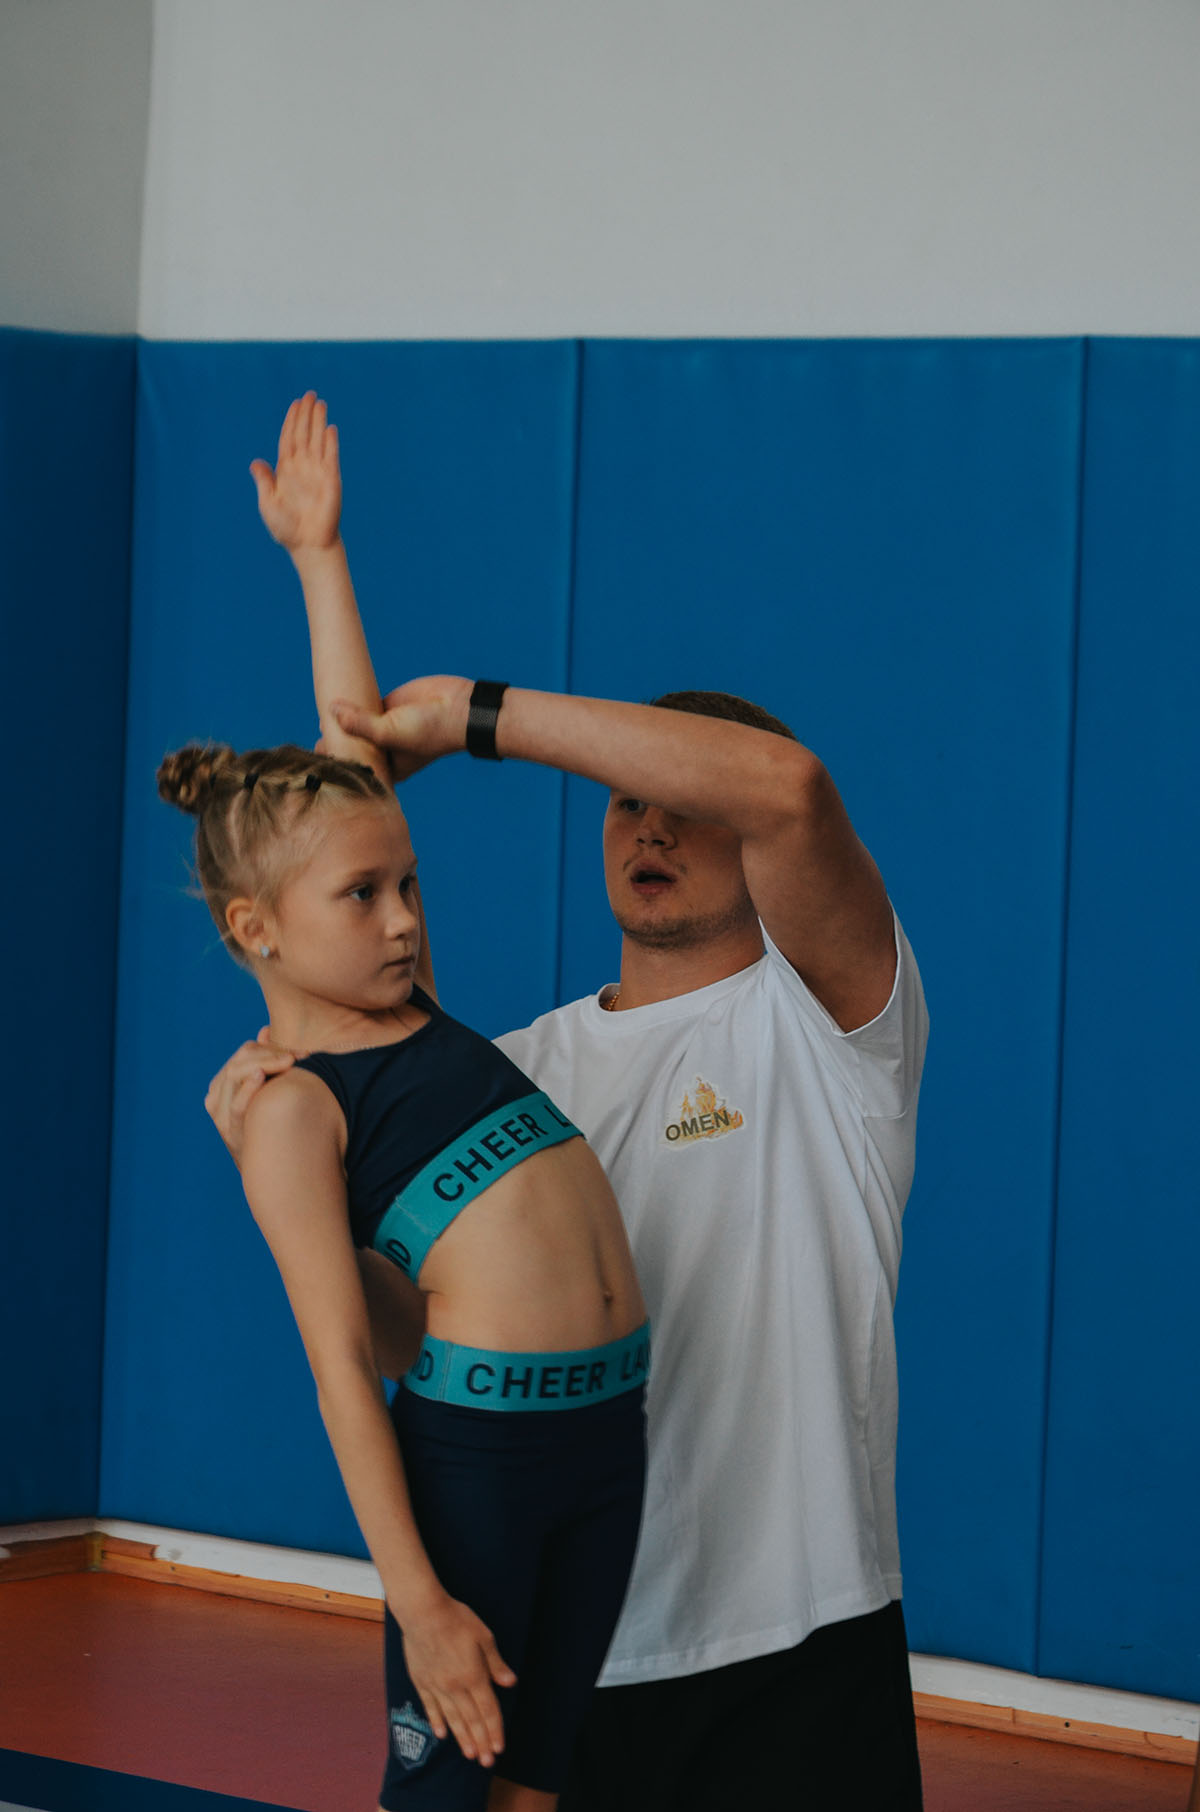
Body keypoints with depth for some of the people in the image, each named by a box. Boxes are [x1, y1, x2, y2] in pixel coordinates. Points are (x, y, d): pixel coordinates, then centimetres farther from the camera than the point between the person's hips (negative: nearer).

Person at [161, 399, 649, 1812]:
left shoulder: (402, 1001, 13)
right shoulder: (293, 1113, -8)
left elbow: (360, 759, 21)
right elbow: (339, 1364, -13)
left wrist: (317, 555, 24)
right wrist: (416, 1601, -18)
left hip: (606, 1426, 7)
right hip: (472, 1439, -7)